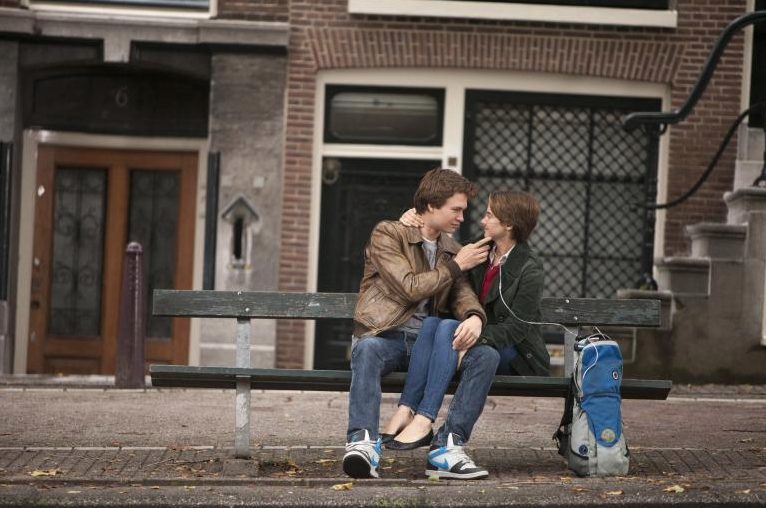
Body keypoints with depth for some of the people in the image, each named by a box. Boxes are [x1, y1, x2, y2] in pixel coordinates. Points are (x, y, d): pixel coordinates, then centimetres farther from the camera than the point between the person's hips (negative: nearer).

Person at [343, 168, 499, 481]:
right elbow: (410, 288, -11)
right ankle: (363, 443, -50)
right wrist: (456, 265, -2)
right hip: (386, 336, -5)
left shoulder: (451, 249, 19)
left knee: (487, 355, -22)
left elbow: (462, 293, 6)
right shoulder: (387, 234, 0)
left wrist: (474, 317, -18)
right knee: (368, 349, -40)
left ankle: (449, 443, -26)